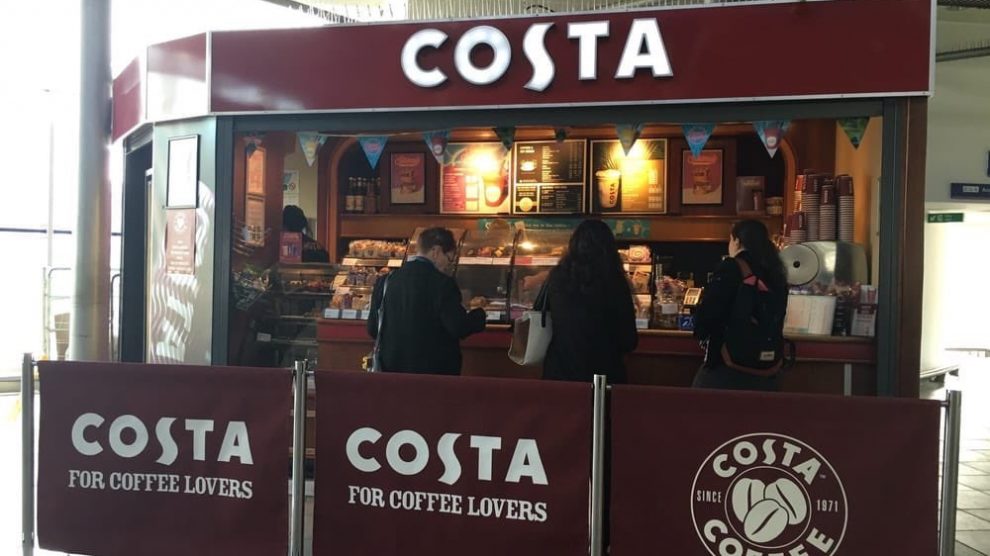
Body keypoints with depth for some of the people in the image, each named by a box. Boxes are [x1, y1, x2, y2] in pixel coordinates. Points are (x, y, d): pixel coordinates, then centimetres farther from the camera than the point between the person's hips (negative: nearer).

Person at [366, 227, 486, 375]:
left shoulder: (386, 281, 0)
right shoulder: (443, 284, -15)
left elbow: (373, 329, 4)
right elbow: (459, 329, -18)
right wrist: (479, 314, 1)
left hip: (392, 368, 5)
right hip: (435, 369, -4)